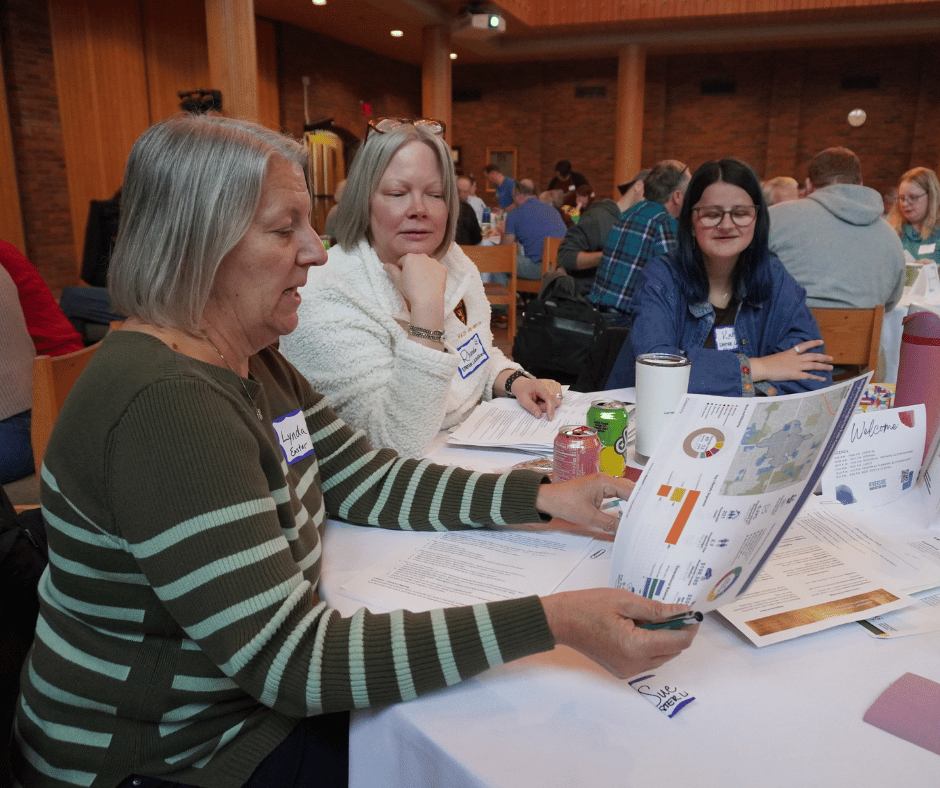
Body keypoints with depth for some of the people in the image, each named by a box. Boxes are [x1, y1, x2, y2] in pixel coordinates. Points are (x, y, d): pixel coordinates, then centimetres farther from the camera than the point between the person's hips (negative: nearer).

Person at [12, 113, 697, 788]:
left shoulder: (250, 361, 1)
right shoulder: (166, 404, -30)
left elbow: (368, 482, 2)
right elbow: (289, 660, -32)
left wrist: (544, 496, -8)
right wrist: (551, 622, -36)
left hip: (250, 696, 8)